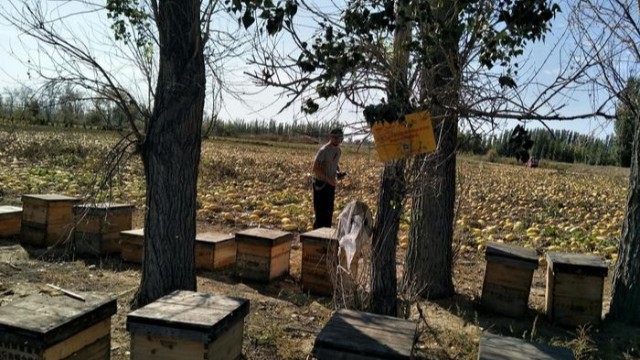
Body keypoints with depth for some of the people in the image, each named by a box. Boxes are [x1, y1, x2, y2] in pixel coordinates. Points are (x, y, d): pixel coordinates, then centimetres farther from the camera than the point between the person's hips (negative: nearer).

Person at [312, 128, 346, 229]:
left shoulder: (339, 150, 6)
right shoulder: (324, 150, -17)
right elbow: (315, 168, -19)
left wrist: (338, 172, 2)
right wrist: (328, 179, -25)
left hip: (331, 184, 8)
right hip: (321, 184, -7)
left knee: (329, 211, 12)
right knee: (321, 212, -6)